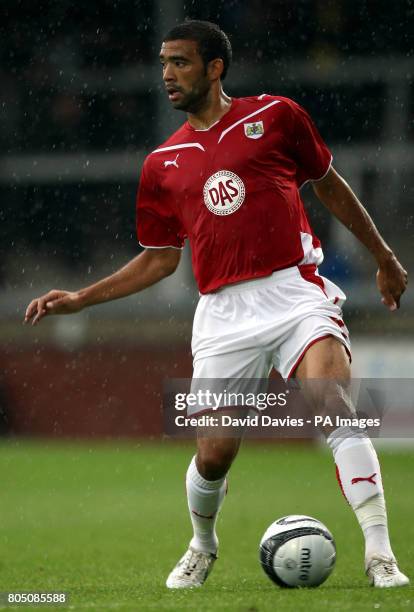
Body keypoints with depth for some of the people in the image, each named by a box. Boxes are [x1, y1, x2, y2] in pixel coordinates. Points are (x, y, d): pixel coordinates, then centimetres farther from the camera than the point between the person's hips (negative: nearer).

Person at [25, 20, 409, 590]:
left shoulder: (274, 115, 5)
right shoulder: (163, 163, 13)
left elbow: (330, 185, 18)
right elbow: (161, 258, 22)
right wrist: (81, 298, 15)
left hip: (296, 292, -2)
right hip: (224, 316, 3)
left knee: (336, 409, -24)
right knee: (214, 455, -1)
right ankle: (202, 547, 32)